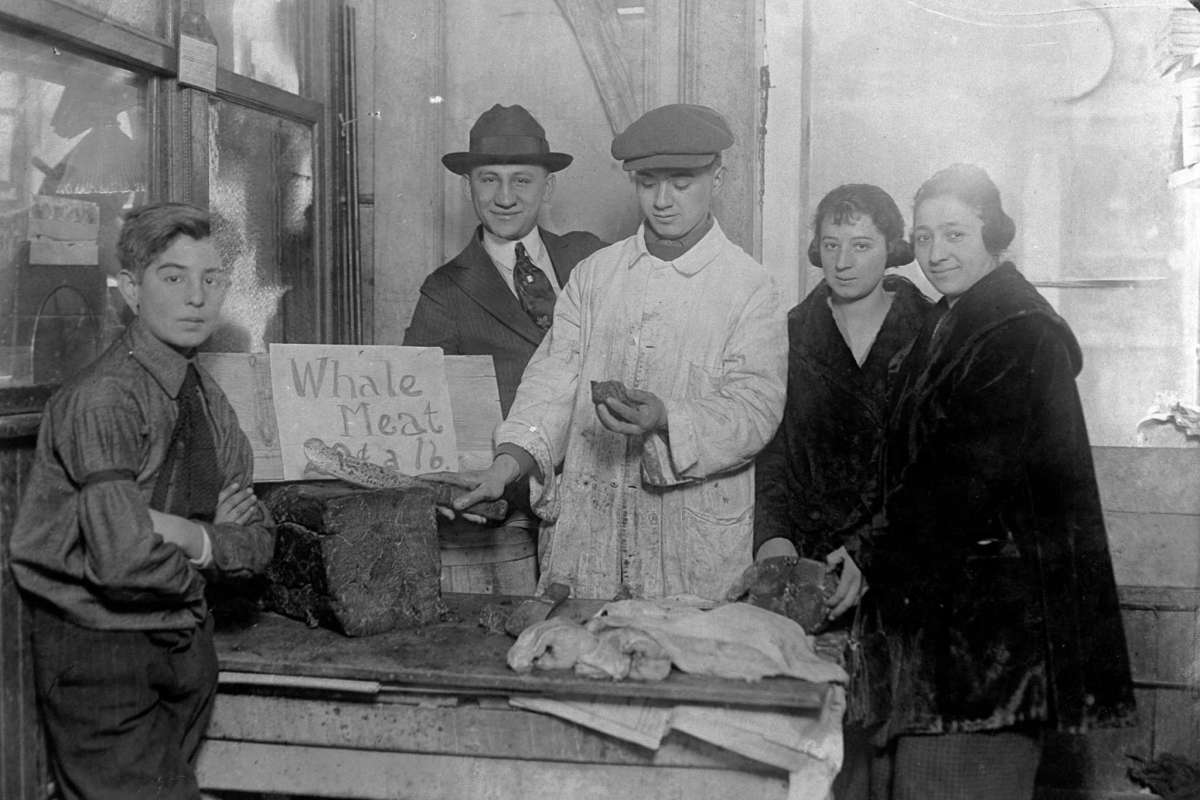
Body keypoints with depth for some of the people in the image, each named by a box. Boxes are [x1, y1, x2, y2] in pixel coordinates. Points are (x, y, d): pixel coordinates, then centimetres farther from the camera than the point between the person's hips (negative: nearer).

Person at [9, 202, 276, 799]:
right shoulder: (104, 398, -20)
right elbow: (124, 555, -31)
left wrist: (179, 533, -15)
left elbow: (257, 543, 4)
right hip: (98, 648, -7)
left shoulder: (210, 401, 6)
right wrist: (204, 541, -12)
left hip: (183, 640, 7)